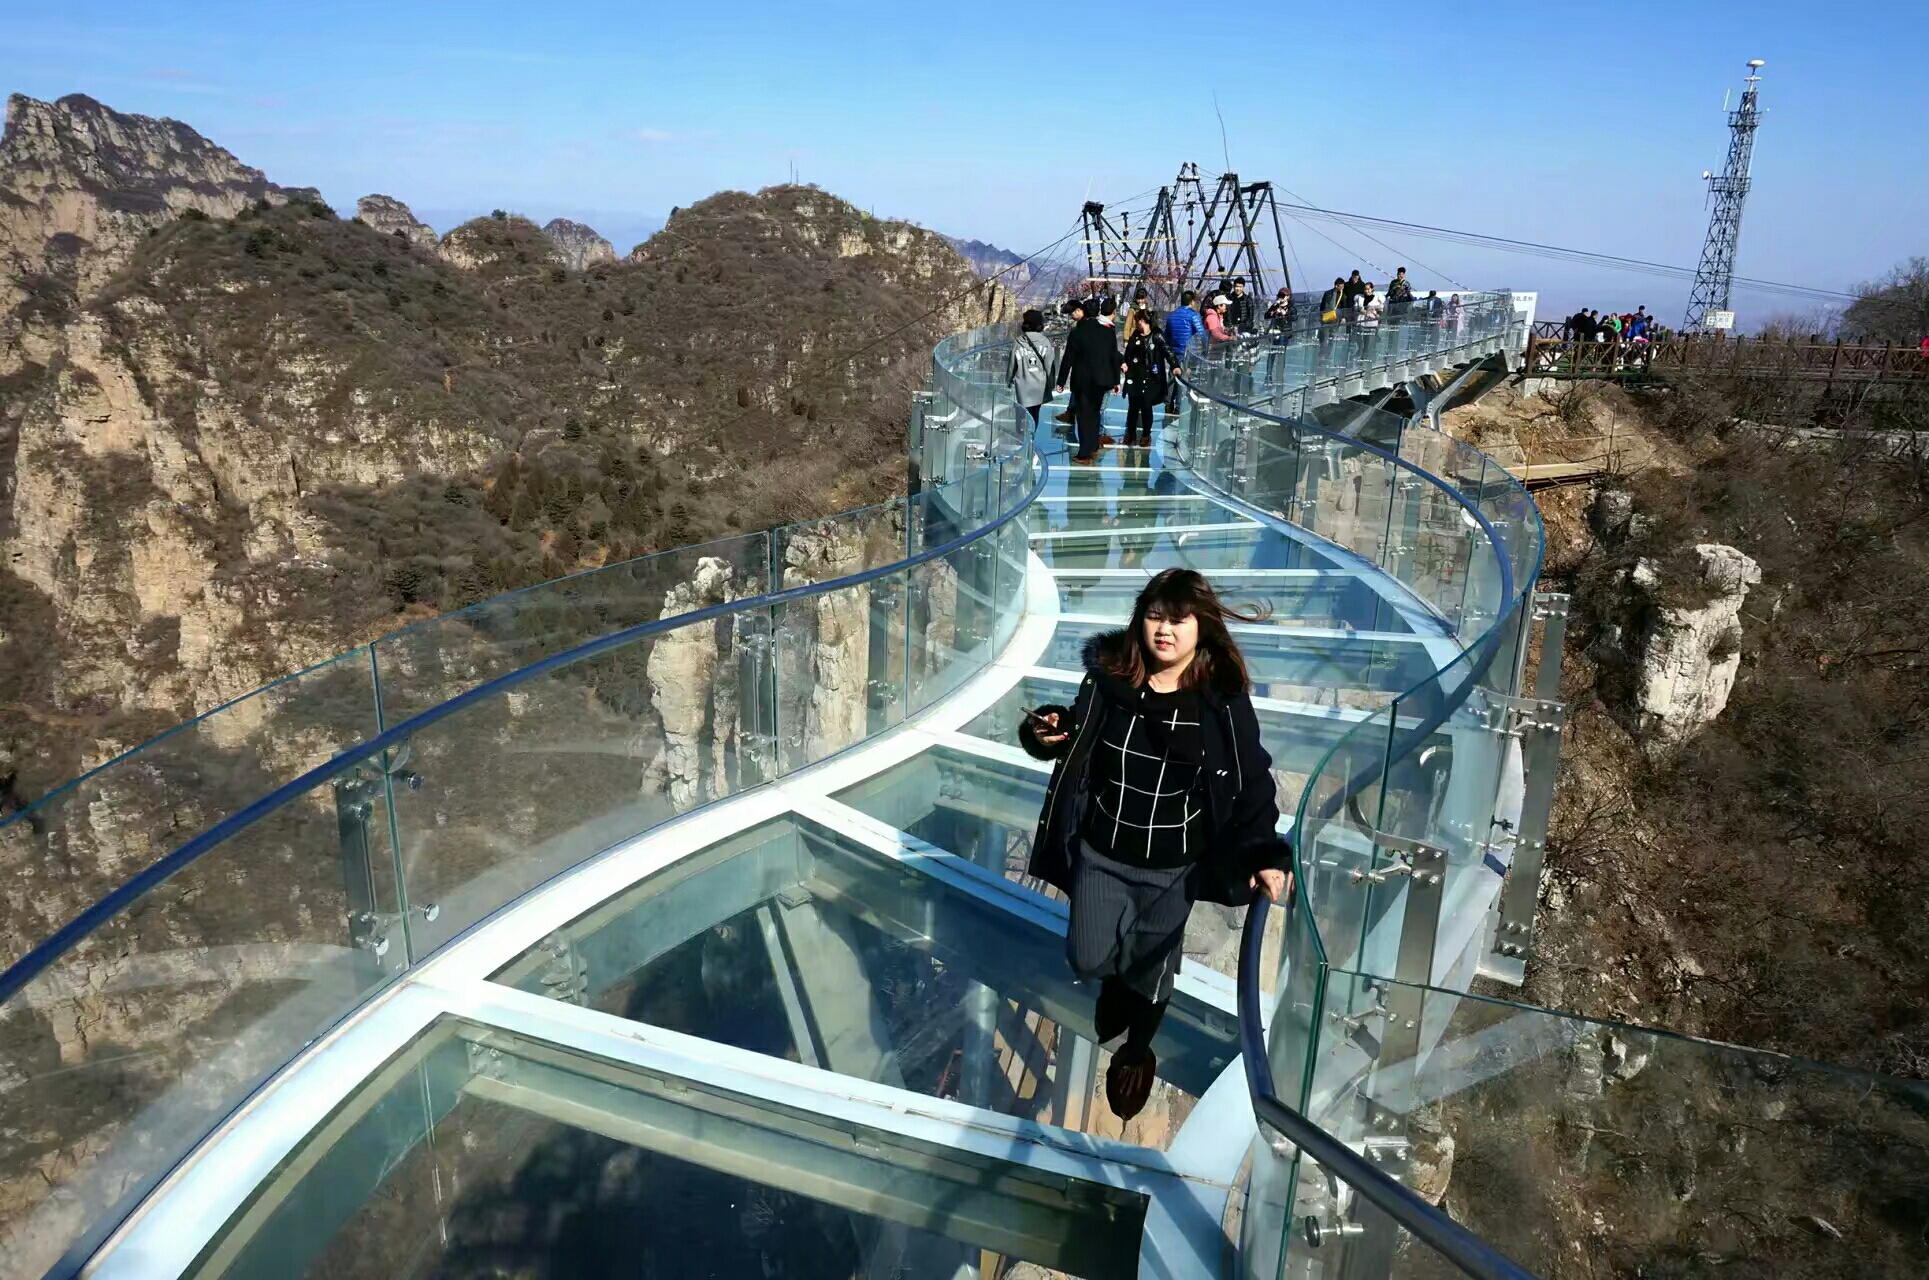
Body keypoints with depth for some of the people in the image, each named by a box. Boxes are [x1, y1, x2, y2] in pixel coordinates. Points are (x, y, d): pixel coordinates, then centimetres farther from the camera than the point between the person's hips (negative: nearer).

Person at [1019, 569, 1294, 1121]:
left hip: (1173, 868, -1)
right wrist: (1045, 733, -17)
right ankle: (1118, 984, 52)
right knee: (1088, 960, 13)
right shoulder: (1107, 680, -11)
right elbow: (1074, 743, 5)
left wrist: (1266, 855, -23)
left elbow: (1252, 786, -11)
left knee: (1152, 969, 16)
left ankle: (1137, 1052, 48)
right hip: (1100, 853, 2)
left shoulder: (1223, 701, -16)